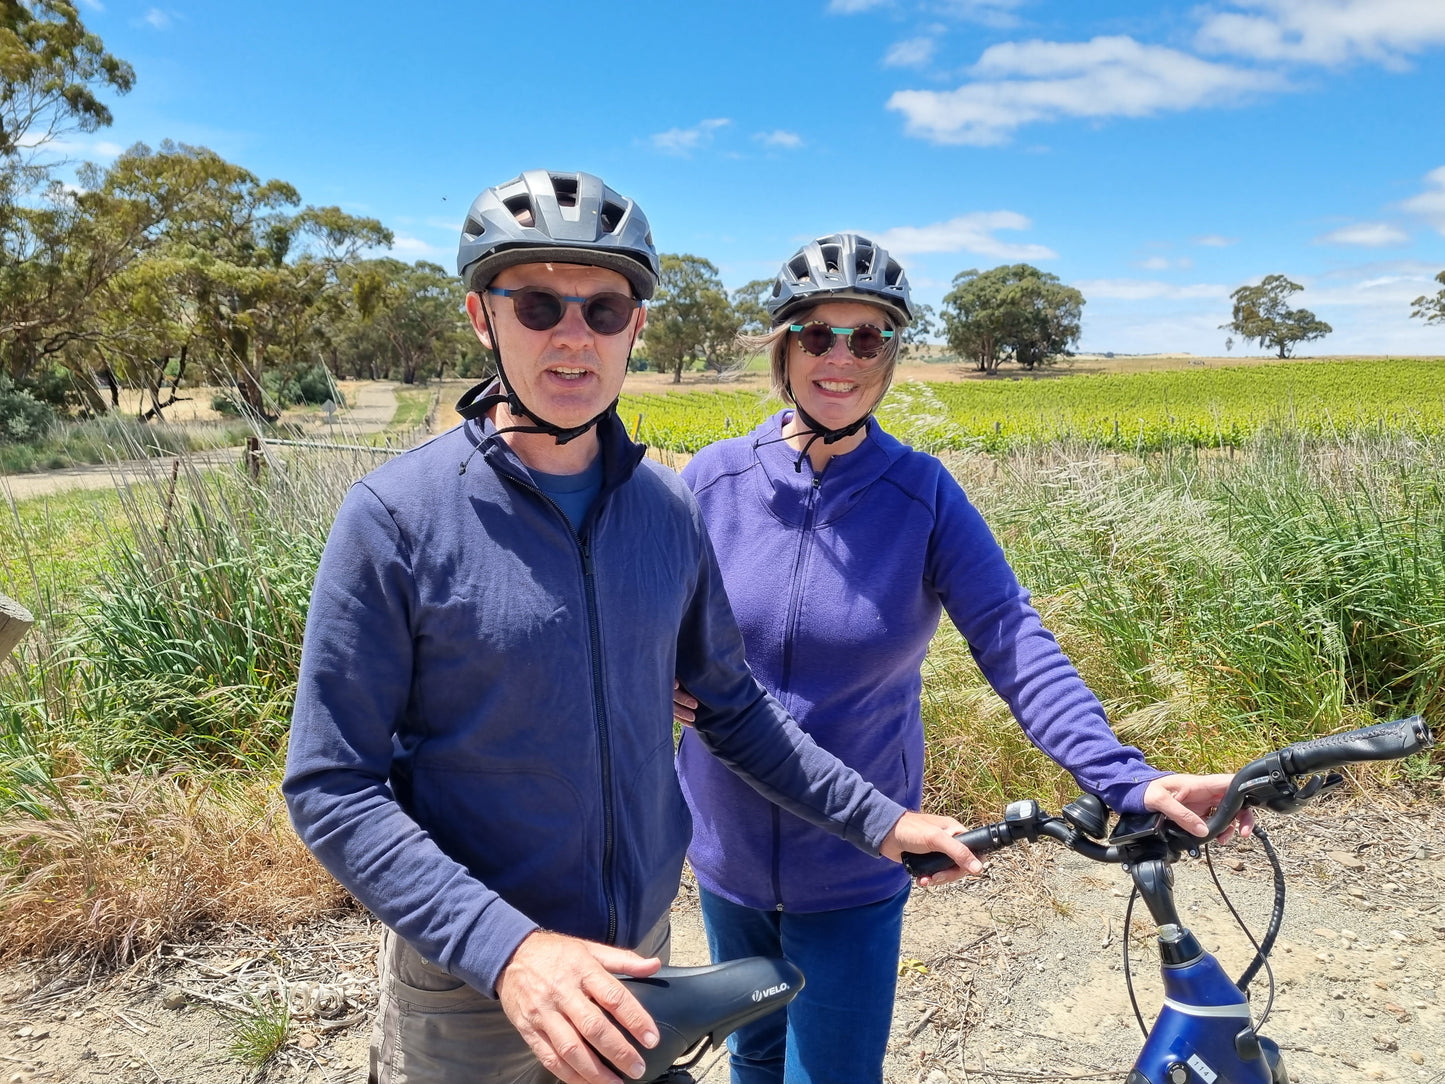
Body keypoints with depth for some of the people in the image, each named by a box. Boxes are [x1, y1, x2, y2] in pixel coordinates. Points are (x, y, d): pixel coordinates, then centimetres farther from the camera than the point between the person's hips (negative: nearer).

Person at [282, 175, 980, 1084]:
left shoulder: (668, 506, -4)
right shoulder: (395, 515, -17)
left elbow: (732, 705, 7)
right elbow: (332, 790, -15)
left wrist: (876, 818, 4)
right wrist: (504, 947, -26)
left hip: (637, 955, 4)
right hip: (469, 981, -4)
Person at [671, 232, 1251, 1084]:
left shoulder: (924, 494, -12)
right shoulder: (715, 478, -7)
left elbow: (1017, 646, -17)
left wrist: (1126, 778, -28)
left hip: (853, 864, -2)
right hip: (727, 846, 3)